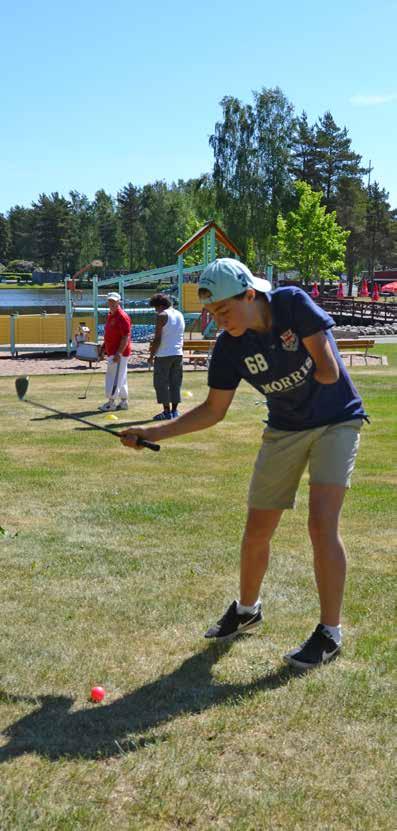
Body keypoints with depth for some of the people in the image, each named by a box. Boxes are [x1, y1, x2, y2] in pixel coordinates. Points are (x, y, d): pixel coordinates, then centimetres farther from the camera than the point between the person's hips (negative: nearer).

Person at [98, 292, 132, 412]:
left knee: (115, 377, -8)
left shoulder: (122, 316, -14)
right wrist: (102, 349, 18)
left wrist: (119, 353, -26)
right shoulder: (110, 316, 15)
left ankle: (111, 402, -4)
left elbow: (126, 337, -20)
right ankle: (124, 402, 19)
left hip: (119, 354, -10)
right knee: (120, 378, 13)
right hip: (111, 352, 10)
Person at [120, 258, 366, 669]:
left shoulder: (294, 304, -23)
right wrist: (155, 433, -12)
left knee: (321, 523, -17)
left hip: (335, 422, -4)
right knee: (257, 531, 6)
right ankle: (246, 609, 33)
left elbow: (329, 373, -23)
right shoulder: (229, 346, -12)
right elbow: (213, 410, -4)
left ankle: (330, 632, -3)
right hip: (284, 431, 4)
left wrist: (294, 374, -9)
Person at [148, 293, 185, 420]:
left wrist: (152, 355, -6)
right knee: (175, 383, 11)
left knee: (161, 383, 0)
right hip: (178, 353, 7)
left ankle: (167, 412, -2)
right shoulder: (179, 315, 13)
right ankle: (174, 410, 12)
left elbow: (157, 338, -14)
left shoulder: (162, 316, -10)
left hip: (164, 355, -7)